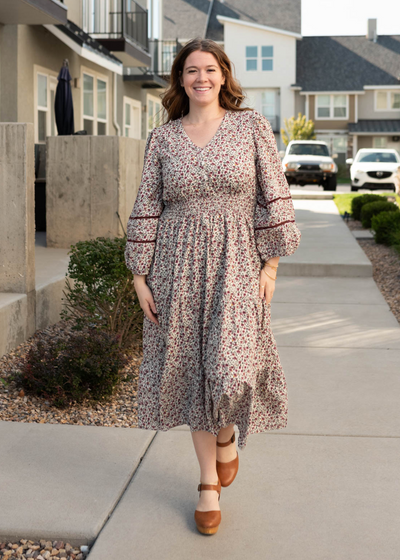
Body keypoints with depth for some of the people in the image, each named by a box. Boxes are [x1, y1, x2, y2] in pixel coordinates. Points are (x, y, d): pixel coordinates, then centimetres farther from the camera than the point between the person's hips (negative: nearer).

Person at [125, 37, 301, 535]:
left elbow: (274, 197, 0)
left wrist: (271, 264, -6)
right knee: (193, 368, 6)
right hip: (179, 265, 2)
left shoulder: (251, 125, 1)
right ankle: (209, 483, 21)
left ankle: (226, 435, 23)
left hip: (237, 262, -2)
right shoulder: (162, 138, 6)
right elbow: (146, 209, 6)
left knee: (231, 368, -14)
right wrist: (140, 275, 1)